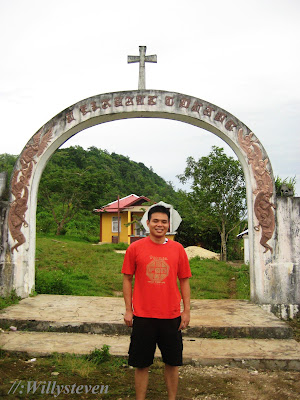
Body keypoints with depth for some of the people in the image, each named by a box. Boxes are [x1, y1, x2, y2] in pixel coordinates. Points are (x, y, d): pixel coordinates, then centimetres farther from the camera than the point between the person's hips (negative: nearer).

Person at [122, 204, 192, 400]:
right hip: (143, 316, -1)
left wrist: (186, 311, 3)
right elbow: (127, 279, 3)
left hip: (171, 317, 1)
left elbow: (184, 281, 6)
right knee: (141, 364, 9)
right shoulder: (135, 248, -2)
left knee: (172, 363, 12)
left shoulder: (177, 249, 1)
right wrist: (128, 310, 0)